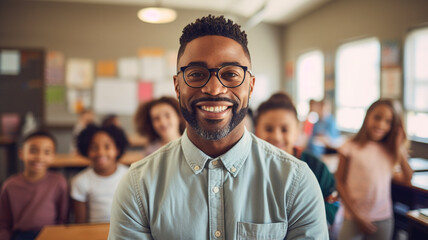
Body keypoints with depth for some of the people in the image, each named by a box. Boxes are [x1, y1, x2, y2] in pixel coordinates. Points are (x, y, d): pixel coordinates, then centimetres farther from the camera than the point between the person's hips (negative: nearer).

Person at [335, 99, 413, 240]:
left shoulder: (389, 151, 5)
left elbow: (407, 179, 0)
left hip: (383, 219, 3)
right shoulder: (351, 148, -8)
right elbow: (340, 183, -6)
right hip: (354, 218, -3)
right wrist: (355, 215, -9)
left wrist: (400, 151, -6)